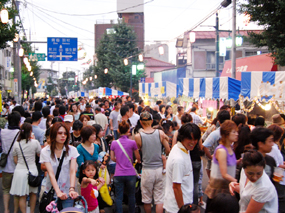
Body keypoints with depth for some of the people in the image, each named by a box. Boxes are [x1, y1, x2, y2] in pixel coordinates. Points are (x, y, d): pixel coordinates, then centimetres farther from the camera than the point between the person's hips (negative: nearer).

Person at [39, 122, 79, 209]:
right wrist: (58, 192, -25)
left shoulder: (72, 150, 0)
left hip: (67, 193, 0)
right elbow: (51, 173, -12)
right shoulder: (45, 151, -3)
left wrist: (72, 189, -26)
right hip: (52, 192, 0)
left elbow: (73, 171, -10)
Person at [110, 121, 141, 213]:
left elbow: (112, 158, 9)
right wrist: (138, 161, 27)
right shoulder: (132, 143, -6)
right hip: (130, 174, -1)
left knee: (118, 197, 5)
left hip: (118, 174, 1)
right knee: (131, 196, 13)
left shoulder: (114, 143, 1)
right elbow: (138, 157, 5)